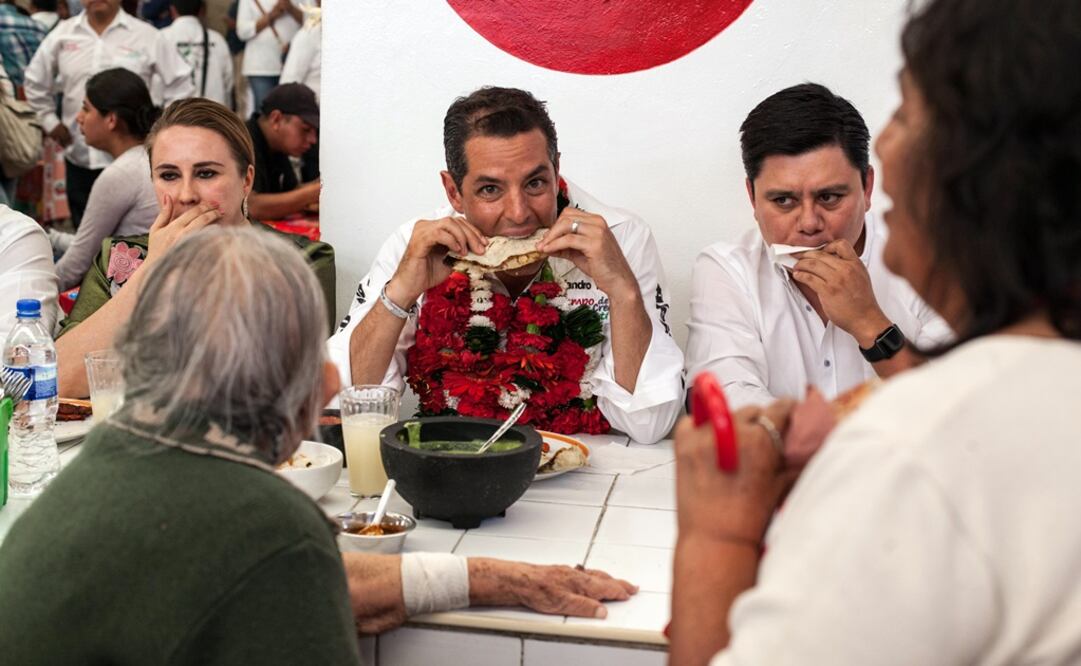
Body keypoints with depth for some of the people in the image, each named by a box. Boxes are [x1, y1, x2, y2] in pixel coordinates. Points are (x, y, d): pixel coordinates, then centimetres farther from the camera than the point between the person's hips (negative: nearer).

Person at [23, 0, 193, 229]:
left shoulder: (146, 36, -3)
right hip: (79, 158, 3)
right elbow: (35, 81, 19)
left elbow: (179, 82, 1)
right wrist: (50, 121, 12)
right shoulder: (62, 34, 7)